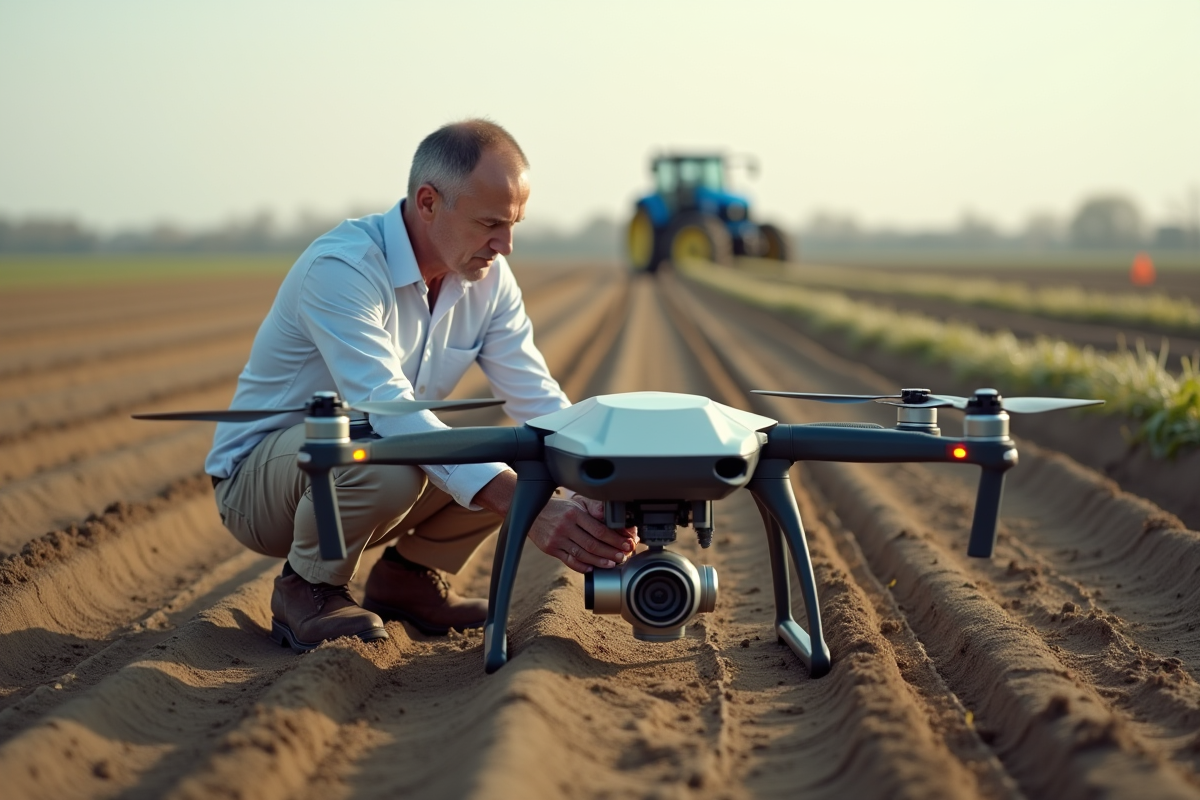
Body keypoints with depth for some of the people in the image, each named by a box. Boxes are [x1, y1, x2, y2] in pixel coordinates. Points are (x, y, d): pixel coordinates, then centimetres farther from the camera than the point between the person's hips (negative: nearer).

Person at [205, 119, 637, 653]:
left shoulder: (489, 279, -5)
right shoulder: (341, 268, -29)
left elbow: (540, 401, -10)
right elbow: (387, 408, -39)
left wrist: (596, 493, -31)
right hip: (257, 480, -7)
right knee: (383, 457, -38)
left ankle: (408, 575, 8)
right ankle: (307, 588, -9)